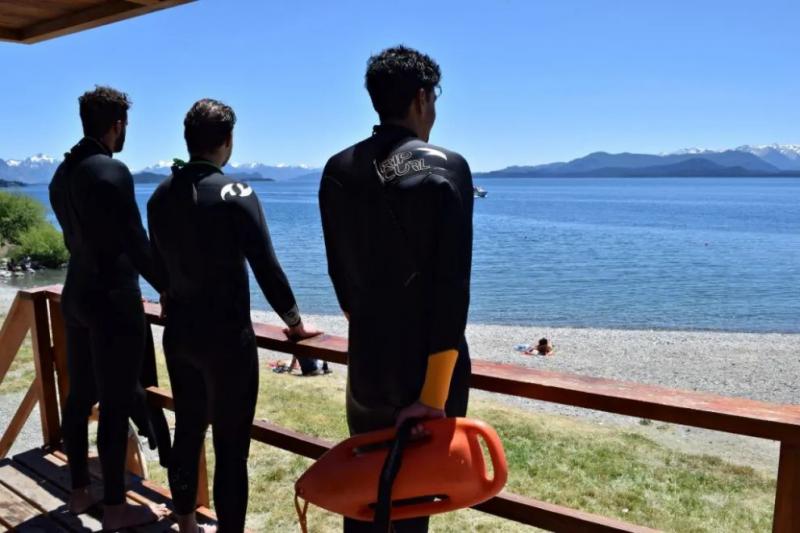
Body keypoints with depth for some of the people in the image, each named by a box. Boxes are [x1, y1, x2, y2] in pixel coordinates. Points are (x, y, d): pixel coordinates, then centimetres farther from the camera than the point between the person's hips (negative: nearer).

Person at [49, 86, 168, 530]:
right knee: (116, 404, 0)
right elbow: (136, 243, -17)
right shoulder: (112, 171, -17)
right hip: (113, 301, -9)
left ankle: (79, 491, 29)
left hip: (77, 294, 9)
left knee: (80, 395, 16)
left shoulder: (62, 173, 10)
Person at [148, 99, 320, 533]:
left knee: (187, 430, 19)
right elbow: (266, 267, -14)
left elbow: (160, 265, 12)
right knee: (231, 442, 4)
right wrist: (295, 323, -2)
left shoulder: (160, 195, 4)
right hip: (226, 335, -6)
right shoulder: (235, 194, -14)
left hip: (178, 331, 7)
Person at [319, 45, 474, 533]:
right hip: (429, 368, -4)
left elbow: (338, 269, 7)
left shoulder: (338, 171, 1)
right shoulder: (447, 168, -12)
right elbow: (452, 287, -18)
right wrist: (436, 393, -15)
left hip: (367, 364, 4)